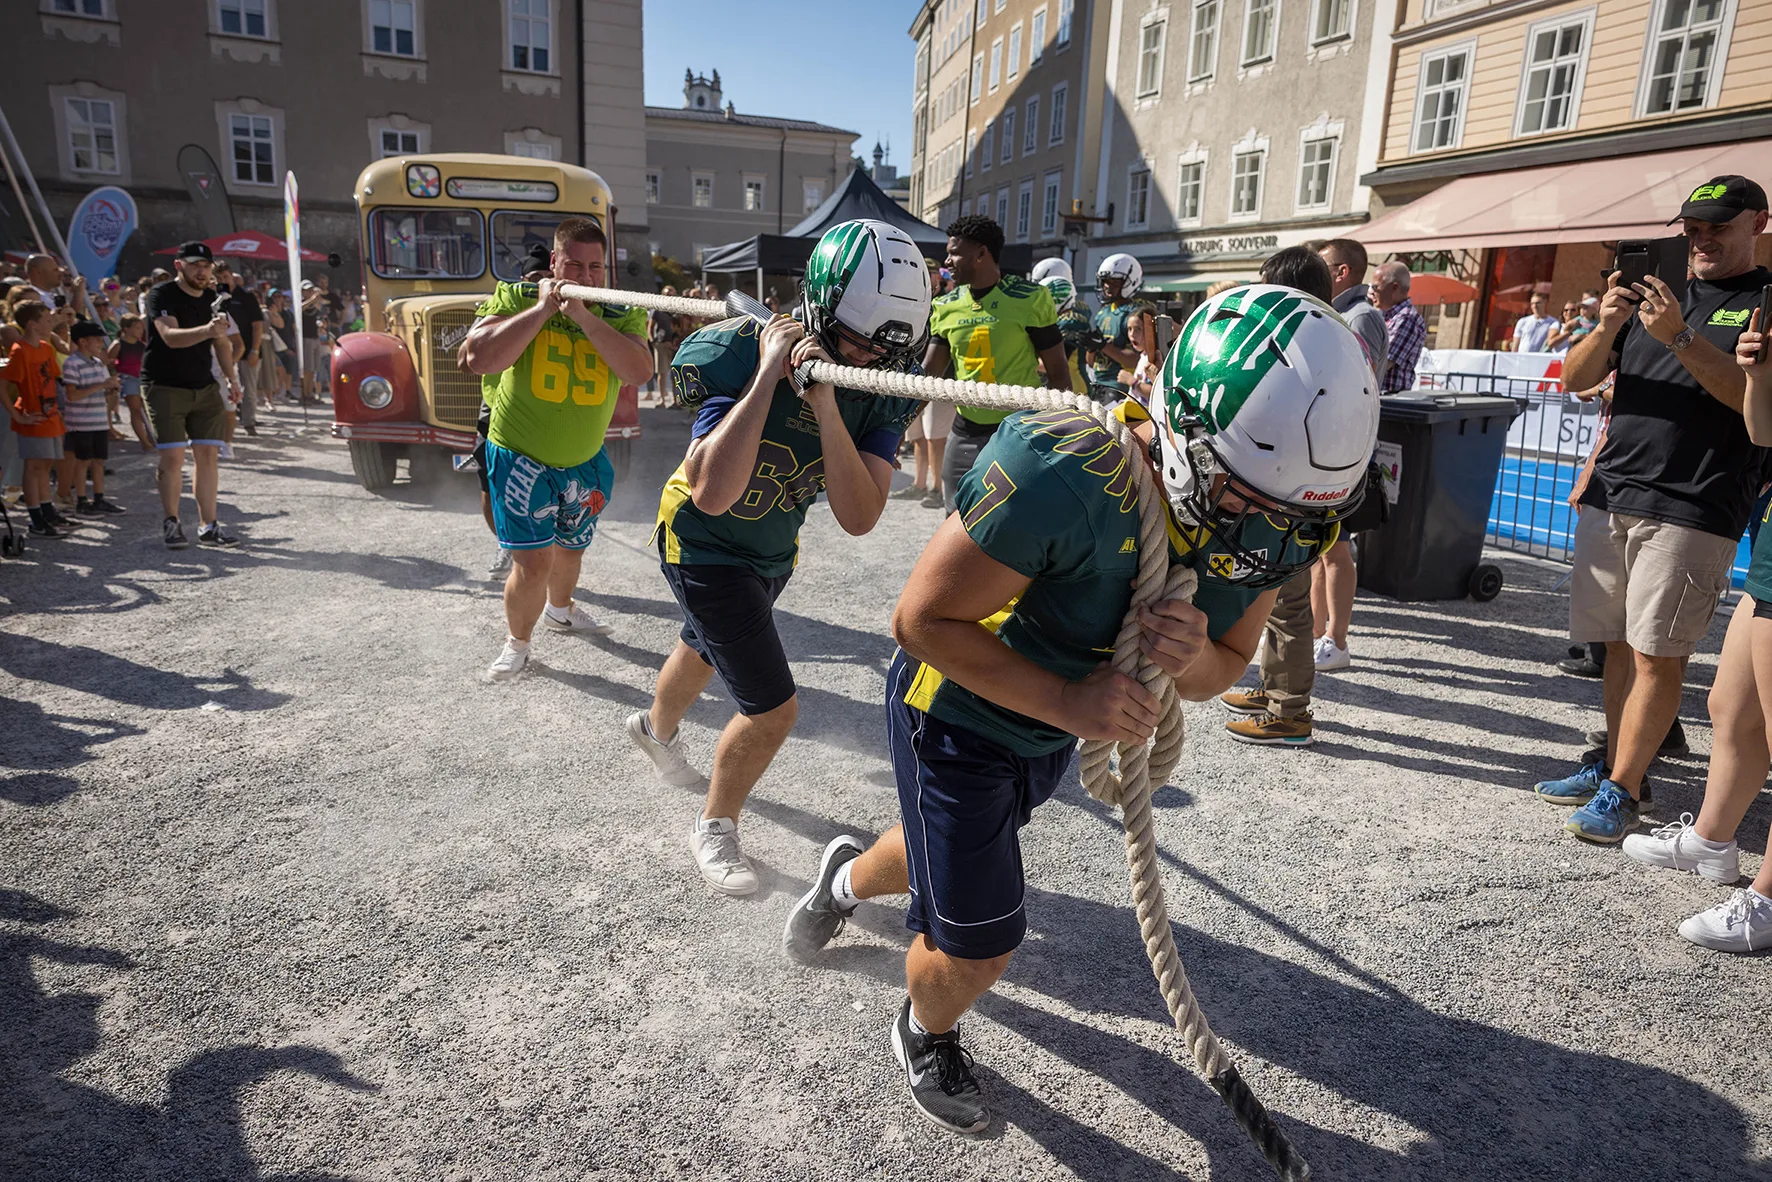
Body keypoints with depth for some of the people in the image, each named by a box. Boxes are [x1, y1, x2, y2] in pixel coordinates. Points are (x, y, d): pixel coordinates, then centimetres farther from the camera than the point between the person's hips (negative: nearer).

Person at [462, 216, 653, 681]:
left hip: (585, 462, 4)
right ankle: (517, 642, 17)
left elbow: (638, 370, -23)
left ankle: (559, 608, 53)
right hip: (519, 457, -3)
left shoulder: (622, 315, -4)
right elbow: (479, 359, -24)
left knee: (570, 547, 23)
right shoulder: (517, 298, -10)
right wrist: (542, 309, -24)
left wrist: (583, 315, -28)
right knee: (533, 561, -8)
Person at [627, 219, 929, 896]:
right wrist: (769, 374, -42)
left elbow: (858, 518, -30)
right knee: (774, 710, -9)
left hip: (773, 549, 6)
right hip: (702, 545, -6)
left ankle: (656, 728, 66)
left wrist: (825, 403, -39)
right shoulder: (743, 355, -32)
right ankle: (715, 829, 20)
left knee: (706, 651, 32)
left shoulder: (880, 393, -20)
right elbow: (713, 493, -44)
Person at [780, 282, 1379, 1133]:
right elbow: (924, 620, -30)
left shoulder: (1274, 528, -17)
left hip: (1049, 731, 7)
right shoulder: (1062, 474, -39)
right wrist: (1064, 699, -38)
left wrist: (1193, 657, -29)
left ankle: (848, 879, 67)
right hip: (956, 717, -6)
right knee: (975, 949, 2)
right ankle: (926, 1034, 41)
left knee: (951, 854, 31)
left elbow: (1224, 672, -4)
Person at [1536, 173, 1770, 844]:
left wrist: (1679, 338, -20)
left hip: (1691, 510, -5)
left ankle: (1622, 790, -2)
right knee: (1619, 645, 9)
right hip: (1610, 496, 5)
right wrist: (1608, 327, -7)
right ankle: (1615, 766, 19)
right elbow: (1576, 379, 12)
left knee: (1656, 654, -6)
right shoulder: (1656, 292, 17)